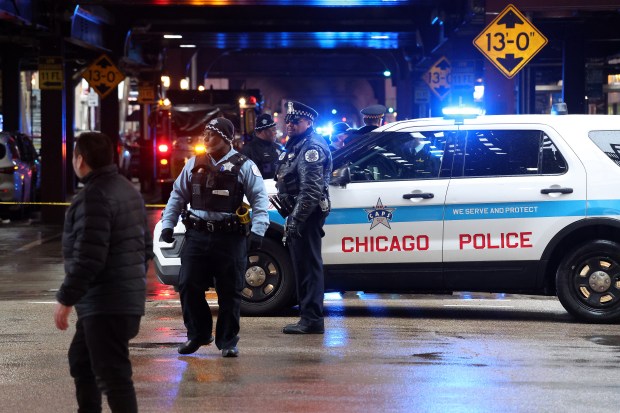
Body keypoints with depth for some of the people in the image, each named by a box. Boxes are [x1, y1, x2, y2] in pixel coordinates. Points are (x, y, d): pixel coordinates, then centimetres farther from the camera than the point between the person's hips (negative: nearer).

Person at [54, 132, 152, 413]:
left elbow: (88, 256, -24)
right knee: (81, 360, 24)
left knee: (112, 374, -9)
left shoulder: (94, 195, -18)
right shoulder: (128, 190, 14)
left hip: (106, 304, -11)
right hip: (128, 296, 11)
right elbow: (146, 246, 20)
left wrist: (66, 299, -18)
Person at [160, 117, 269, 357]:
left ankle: (228, 341, 13)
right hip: (197, 235, 3)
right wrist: (167, 224, 8)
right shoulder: (194, 164, 12)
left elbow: (260, 199, -4)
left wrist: (258, 230, -15)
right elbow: (178, 195, 17)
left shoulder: (243, 166, 0)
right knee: (189, 286, 2)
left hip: (230, 238, -3)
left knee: (229, 292, 2)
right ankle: (197, 334, 19)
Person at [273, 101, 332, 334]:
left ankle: (312, 319, -10)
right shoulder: (295, 145, 19)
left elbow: (311, 189, -22)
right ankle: (309, 317, 18)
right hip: (297, 214, 11)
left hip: (307, 214, -11)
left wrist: (296, 218, -25)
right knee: (302, 265, 13)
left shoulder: (312, 148, -13)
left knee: (308, 265, -10)